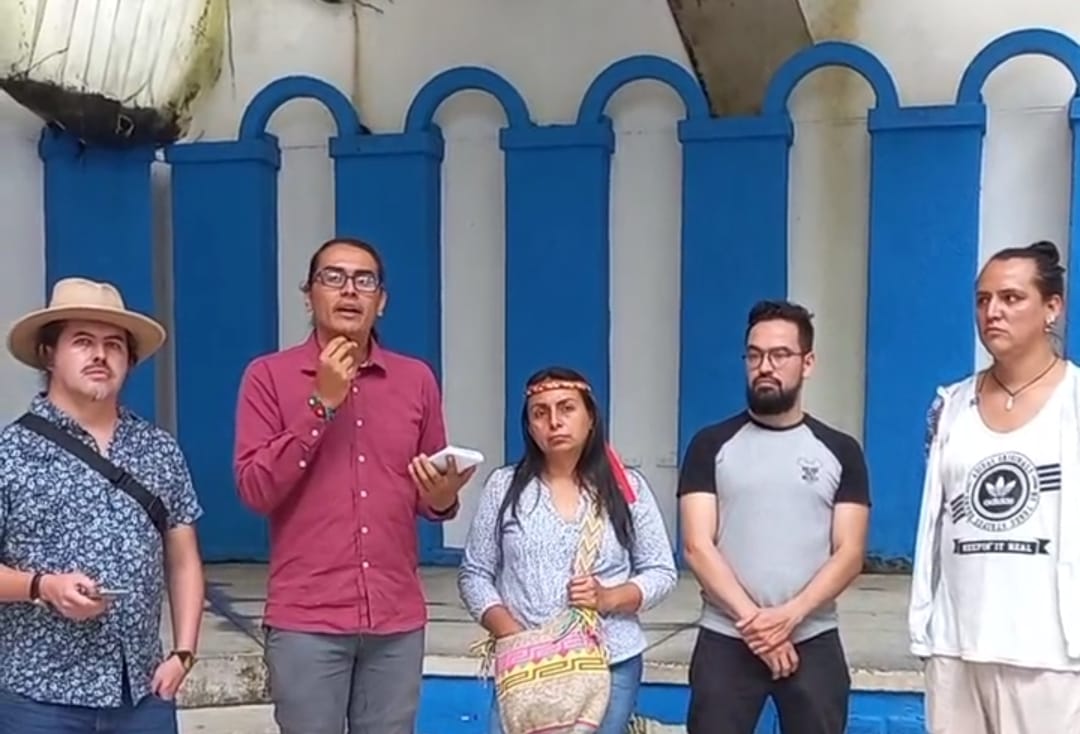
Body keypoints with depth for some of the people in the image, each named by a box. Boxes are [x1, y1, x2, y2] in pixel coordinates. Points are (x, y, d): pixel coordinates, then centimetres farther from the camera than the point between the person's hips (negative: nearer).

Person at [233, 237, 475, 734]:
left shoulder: (417, 379, 8)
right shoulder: (268, 375, 0)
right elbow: (255, 489, -9)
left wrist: (441, 498, -9)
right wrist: (320, 403, -14)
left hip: (398, 619, 3)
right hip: (306, 619, -2)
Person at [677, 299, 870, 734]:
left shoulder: (840, 451, 6)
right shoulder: (711, 445, 3)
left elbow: (849, 554, -1)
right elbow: (697, 547, -4)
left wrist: (789, 615, -15)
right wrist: (753, 620, -14)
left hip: (813, 642, 1)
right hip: (726, 640, -1)